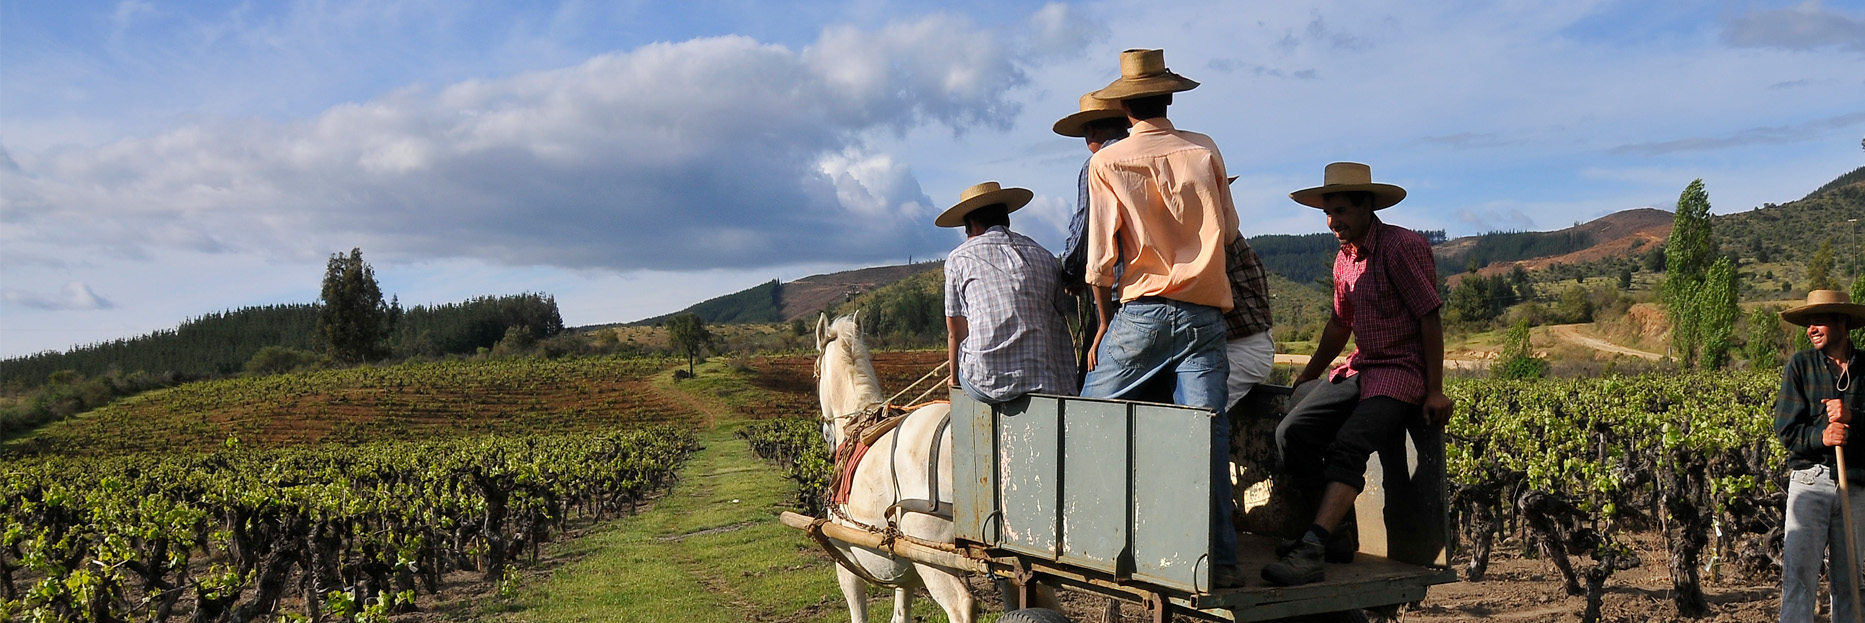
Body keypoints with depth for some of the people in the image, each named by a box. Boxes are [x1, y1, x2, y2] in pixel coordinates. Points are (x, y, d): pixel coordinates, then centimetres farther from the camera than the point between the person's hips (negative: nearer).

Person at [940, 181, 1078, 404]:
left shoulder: (959, 258, 6)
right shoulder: (1045, 257, 14)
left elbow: (956, 332, 12)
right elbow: (1059, 330, 14)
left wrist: (955, 378, 30)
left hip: (986, 382, -2)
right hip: (1045, 383, 3)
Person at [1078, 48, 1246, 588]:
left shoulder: (1106, 163, -1)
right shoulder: (1205, 150, 5)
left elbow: (1100, 258, -1)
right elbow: (1229, 231, 14)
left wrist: (1104, 322, 9)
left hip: (1143, 311, -2)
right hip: (1205, 314, 2)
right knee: (1207, 432, 0)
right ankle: (1220, 558, -1)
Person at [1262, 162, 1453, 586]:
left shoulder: (1403, 246, -9)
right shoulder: (1344, 259, 16)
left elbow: (1430, 318, -11)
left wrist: (1435, 391, -13)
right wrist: (1306, 378, 33)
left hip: (1401, 373, -7)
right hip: (1359, 370, 8)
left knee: (1348, 447, -29)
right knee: (1292, 431, -15)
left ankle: (1311, 552, -40)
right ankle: (1333, 535, -7)